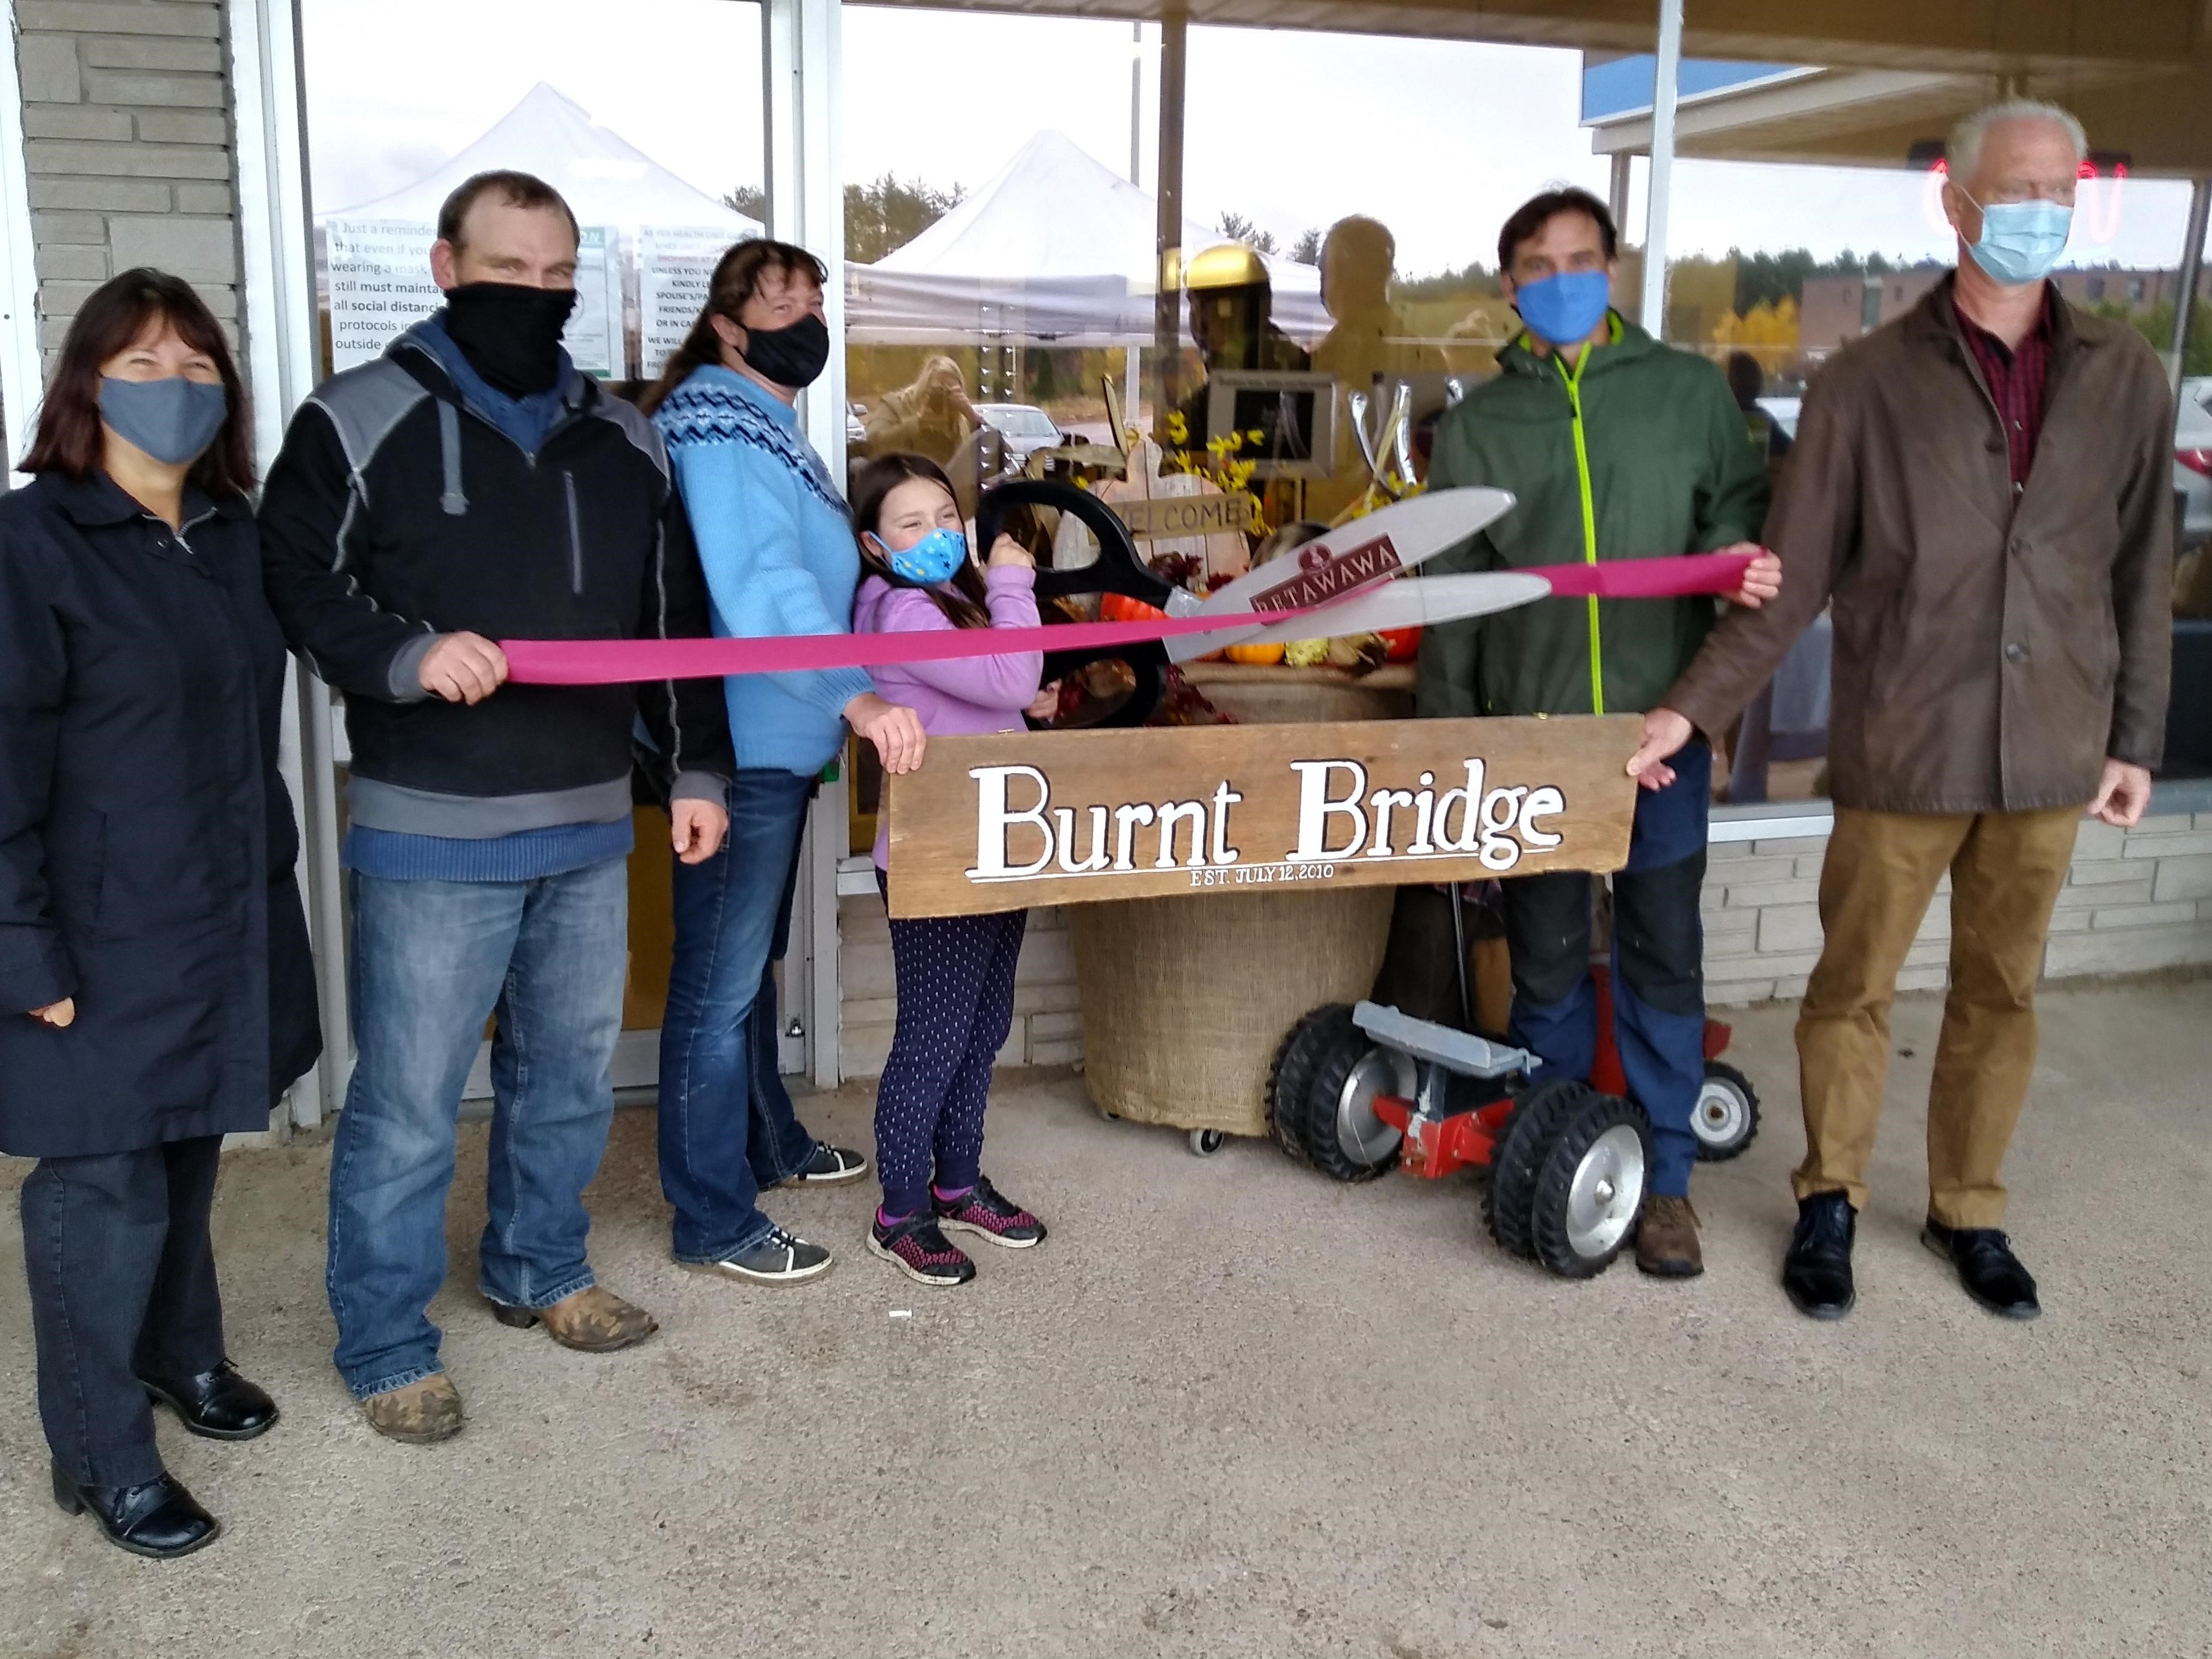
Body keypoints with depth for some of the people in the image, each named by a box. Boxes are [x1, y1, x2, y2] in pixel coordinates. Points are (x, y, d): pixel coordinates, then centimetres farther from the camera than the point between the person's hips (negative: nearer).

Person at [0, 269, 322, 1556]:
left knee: (190, 1152, 18)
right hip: (103, 941, -6)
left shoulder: (235, 536, 9)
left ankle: (182, 1352, 38)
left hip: (228, 920, 6)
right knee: (104, 1187, 2)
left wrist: (269, 881, 15)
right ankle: (104, 1455, 18)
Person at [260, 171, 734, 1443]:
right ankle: (386, 1348, 20)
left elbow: (676, 621, 14)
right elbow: (297, 588, -6)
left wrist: (697, 769, 10)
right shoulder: (359, 423, -5)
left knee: (573, 1076, 18)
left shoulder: (625, 441, 10)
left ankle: (542, 1274, 39)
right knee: (407, 1105, 2)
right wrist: (404, 655, -24)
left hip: (591, 830, 5)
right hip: (430, 837, -5)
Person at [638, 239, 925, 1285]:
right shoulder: (721, 427, -17)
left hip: (777, 742, 11)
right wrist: (855, 694, -40)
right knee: (720, 983, -2)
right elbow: (758, 587, -31)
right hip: (737, 749, -11)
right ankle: (712, 1223, 8)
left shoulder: (765, 424, 17)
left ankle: (768, 1144, 39)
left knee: (753, 964, 22)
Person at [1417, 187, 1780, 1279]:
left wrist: (1738, 557, -16)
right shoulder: (1474, 425, 8)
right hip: (1532, 732, 1)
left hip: (1663, 723, -1)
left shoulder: (1690, 393, 5)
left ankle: (1663, 1176, 19)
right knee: (1546, 960, 9)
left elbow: (1740, 511, 9)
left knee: (1662, 960, 5)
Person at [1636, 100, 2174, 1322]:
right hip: (1903, 749, -2)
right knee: (1854, 984, 7)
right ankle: (1829, 1200, 26)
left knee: (2000, 991, 13)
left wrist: (2135, 737, 8)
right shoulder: (1868, 382, -3)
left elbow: (2142, 573, 9)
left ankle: (1967, 1209, 31)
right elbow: (1794, 576, -4)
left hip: (2050, 755, 3)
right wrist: (1693, 706, -11)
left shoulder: (2124, 380, 5)